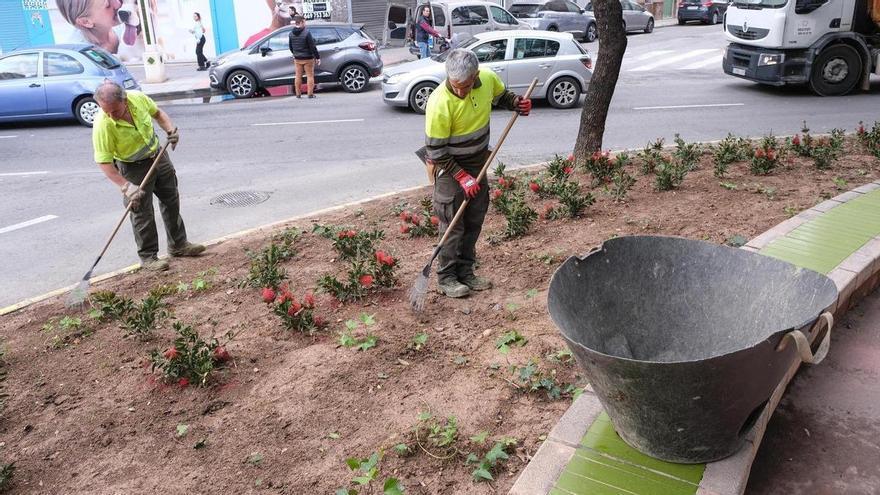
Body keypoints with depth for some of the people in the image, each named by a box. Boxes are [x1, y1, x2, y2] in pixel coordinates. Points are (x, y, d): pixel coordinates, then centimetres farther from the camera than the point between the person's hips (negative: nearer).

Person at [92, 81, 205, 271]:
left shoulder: (138, 98, -21)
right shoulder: (102, 124, -32)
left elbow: (157, 113, 2)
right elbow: (104, 162, -27)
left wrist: (171, 129, -15)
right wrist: (126, 186, -34)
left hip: (158, 155, 5)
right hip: (133, 167, -5)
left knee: (172, 201, 15)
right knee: (142, 212, -1)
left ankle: (178, 245, 31)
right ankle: (148, 256, 15)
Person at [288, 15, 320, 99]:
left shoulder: (291, 33, 2)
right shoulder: (306, 33, -17)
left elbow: (291, 47, 13)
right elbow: (312, 47, -16)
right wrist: (317, 57, -9)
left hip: (297, 59, 5)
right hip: (308, 58, -5)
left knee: (298, 76, 11)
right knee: (310, 76, 3)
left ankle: (298, 94, 14)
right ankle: (310, 94, 2)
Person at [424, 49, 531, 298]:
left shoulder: (488, 79, -13)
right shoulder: (439, 104, -29)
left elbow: (501, 96, 12)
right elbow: (435, 151, -21)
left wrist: (517, 103, -9)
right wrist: (462, 176, -22)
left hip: (478, 161, 6)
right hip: (449, 166, -6)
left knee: (475, 220, 12)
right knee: (453, 224, -3)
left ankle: (465, 272, 26)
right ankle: (446, 278, 12)